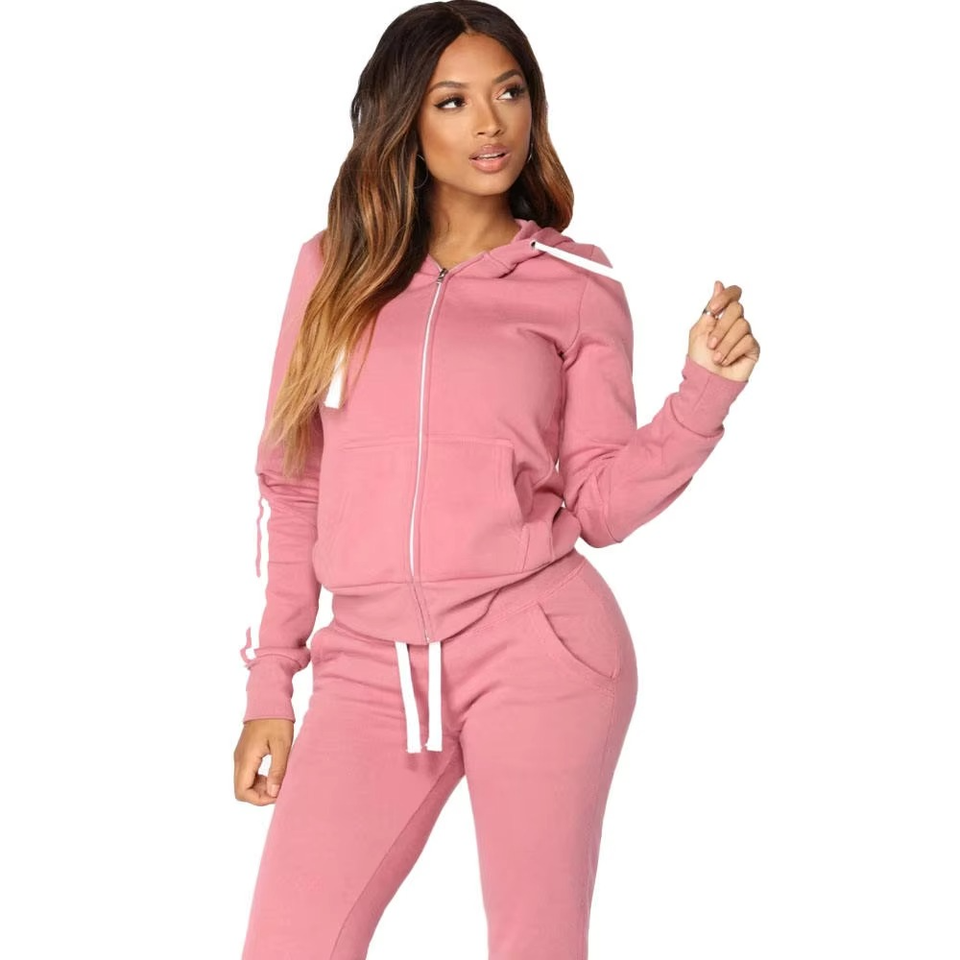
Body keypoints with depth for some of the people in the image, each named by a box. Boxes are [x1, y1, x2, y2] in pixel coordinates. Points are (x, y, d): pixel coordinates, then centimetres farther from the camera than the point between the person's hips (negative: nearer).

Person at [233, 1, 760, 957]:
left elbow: (600, 506, 3)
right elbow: (291, 484, 12)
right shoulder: (336, 267, 9)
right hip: (370, 663, 2)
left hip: (534, 651, -2)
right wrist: (270, 683, 11)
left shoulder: (579, 285, 5)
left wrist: (705, 390, -12)